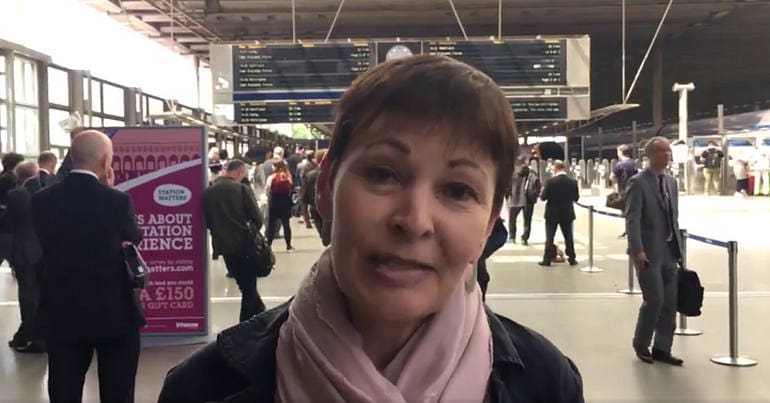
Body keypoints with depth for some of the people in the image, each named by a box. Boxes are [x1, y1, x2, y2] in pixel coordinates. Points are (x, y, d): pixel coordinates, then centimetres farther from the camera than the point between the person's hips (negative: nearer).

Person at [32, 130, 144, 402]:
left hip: (61, 315, 3)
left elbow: (49, 245, 8)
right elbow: (134, 240, 1)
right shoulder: (117, 201, -15)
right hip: (115, 314, -3)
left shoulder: (42, 200, -5)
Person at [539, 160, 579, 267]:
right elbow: (576, 198, 3)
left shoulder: (550, 181, -15)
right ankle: (572, 259, 15)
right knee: (569, 237, 12)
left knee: (549, 237, 5)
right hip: (567, 214, 3)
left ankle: (547, 259, 6)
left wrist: (543, 191, 10)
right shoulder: (573, 182, -5)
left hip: (552, 214, -2)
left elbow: (543, 197, -11)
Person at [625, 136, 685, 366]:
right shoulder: (638, 182, -9)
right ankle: (640, 344, 15)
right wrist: (637, 250, -22)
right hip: (649, 252, -7)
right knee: (654, 300, -6)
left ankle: (662, 349, 18)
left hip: (669, 252, 7)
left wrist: (678, 248, 12)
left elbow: (674, 218, 16)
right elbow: (632, 219, -15)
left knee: (670, 302, 7)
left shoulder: (671, 182, 14)